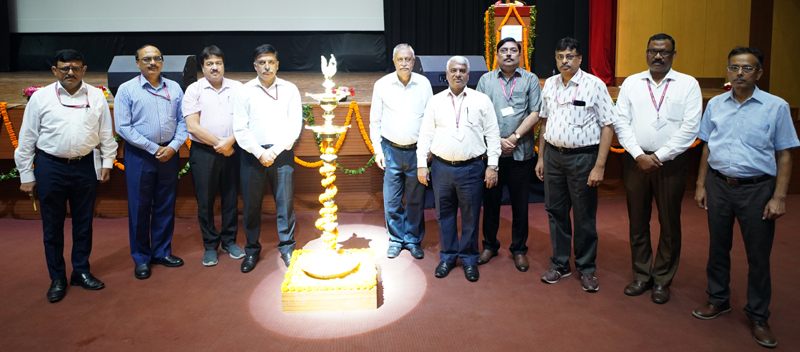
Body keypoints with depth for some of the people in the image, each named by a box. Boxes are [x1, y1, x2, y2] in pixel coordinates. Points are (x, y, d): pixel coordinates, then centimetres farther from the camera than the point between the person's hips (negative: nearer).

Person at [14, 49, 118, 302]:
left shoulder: (96, 96, 2)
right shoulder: (41, 97, -2)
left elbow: (106, 133, 7)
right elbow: (27, 138, 1)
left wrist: (107, 161, 5)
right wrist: (26, 175, 1)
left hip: (86, 166, 1)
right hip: (50, 167, -1)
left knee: (84, 222, 13)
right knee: (52, 225, 8)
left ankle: (81, 272, 29)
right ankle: (57, 279, 22)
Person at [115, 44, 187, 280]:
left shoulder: (174, 88, 7)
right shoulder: (127, 89, -2)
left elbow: (183, 121, 4)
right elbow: (123, 127, -8)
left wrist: (173, 146, -10)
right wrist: (153, 148, -12)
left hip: (169, 153, 3)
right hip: (139, 155, -2)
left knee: (166, 206, 10)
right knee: (139, 207, 4)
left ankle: (162, 252, 25)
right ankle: (141, 258, 17)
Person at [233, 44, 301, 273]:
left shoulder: (290, 90, 4)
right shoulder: (245, 91, 4)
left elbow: (295, 125, -2)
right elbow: (240, 128, 0)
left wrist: (275, 151, -10)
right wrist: (259, 153, -9)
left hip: (282, 153, 0)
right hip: (253, 154, 1)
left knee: (285, 203, 2)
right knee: (251, 204, 6)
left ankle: (287, 247, 17)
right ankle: (252, 250, 22)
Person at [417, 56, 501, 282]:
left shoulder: (481, 100, 3)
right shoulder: (436, 101, 7)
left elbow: (492, 134, 2)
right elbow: (425, 134, 7)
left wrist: (492, 166, -3)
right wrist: (421, 164, 1)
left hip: (471, 168, -1)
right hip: (441, 167, 2)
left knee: (470, 216, 6)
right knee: (445, 214, 10)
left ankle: (469, 258, 22)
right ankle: (448, 256, 25)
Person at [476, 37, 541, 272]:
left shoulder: (530, 80, 5)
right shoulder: (486, 80, 8)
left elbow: (535, 114, -3)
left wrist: (515, 137, -13)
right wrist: (498, 140, -10)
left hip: (521, 153, -1)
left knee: (520, 203, 7)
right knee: (490, 200, 10)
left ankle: (519, 249, 21)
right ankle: (489, 245, 25)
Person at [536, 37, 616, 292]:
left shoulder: (594, 85, -8)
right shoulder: (550, 84, 8)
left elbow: (608, 126, -10)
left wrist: (599, 166, -15)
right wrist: (541, 157, 11)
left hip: (582, 157, -4)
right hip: (553, 154, 5)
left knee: (584, 216, 5)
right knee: (556, 212, 12)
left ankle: (587, 269, 22)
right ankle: (560, 264, 27)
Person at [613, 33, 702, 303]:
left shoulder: (688, 84, 1)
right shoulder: (631, 83, 8)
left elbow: (690, 128, -7)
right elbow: (621, 122, 1)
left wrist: (659, 157, -12)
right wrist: (639, 155, -10)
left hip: (670, 162, -2)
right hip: (635, 160, 2)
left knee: (670, 224, 6)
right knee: (637, 221, 10)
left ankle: (662, 281, 21)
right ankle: (641, 276, 25)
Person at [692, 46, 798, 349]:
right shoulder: (715, 104, 5)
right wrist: (701, 185, 7)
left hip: (756, 188, -3)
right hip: (718, 185, 3)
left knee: (758, 255, 5)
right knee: (718, 247, 14)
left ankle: (758, 317, 20)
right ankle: (718, 300, 32)